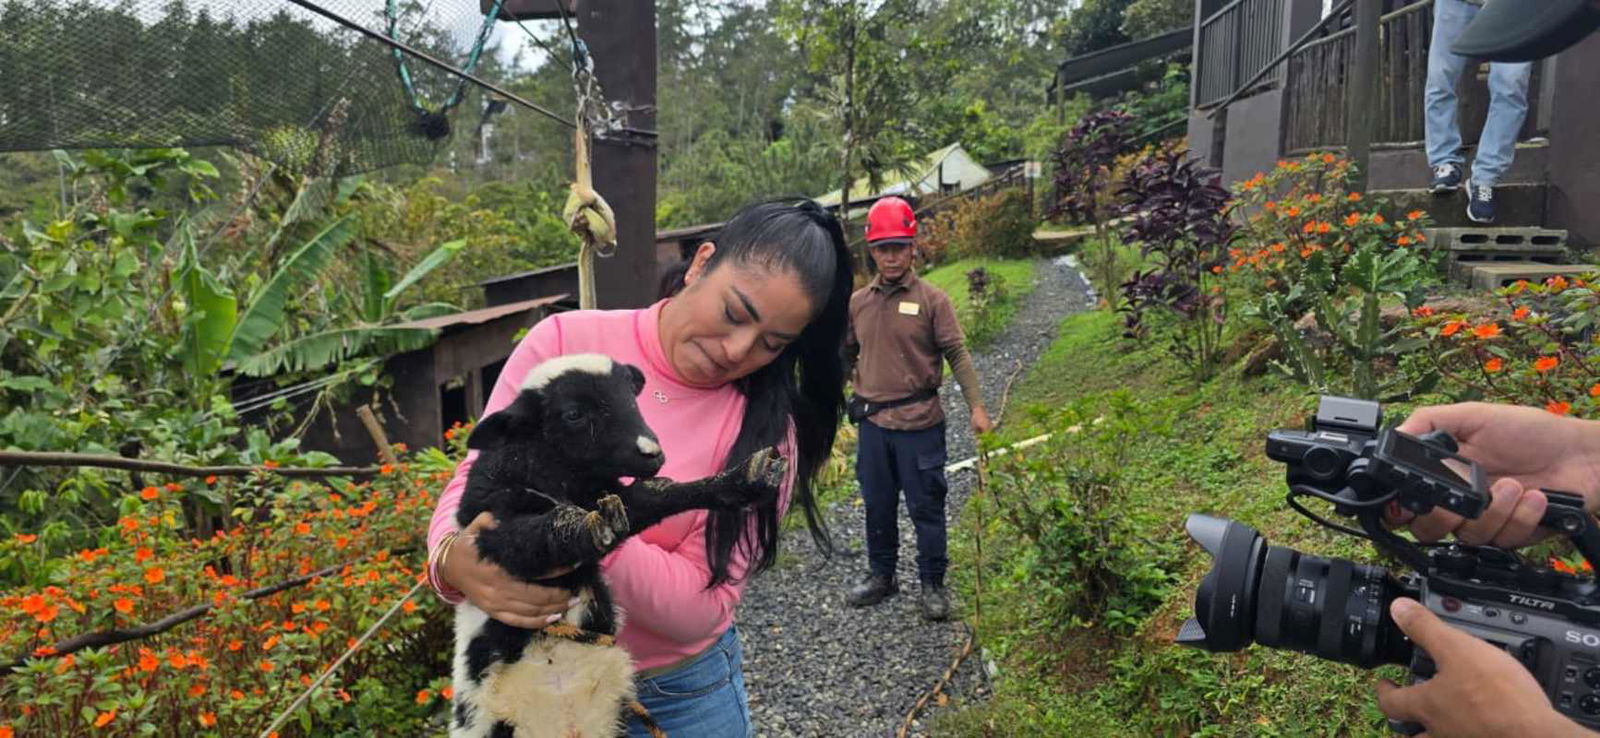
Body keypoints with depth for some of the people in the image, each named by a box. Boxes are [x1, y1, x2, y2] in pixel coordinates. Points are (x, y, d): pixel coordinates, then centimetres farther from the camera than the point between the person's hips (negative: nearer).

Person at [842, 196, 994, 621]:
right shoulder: (857, 303, 6)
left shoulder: (932, 300, -5)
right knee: (877, 506, 15)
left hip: (919, 424, -4)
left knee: (926, 507, 5)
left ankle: (933, 586, 19)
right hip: (873, 423, 4)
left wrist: (976, 406, -12)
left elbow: (957, 354, -6)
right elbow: (845, 356, 16)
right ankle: (881, 577, 32)